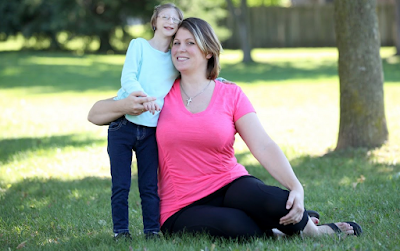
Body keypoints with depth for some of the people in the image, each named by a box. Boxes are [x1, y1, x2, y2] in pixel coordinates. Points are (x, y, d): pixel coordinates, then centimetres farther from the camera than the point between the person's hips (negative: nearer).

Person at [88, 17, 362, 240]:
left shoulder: (231, 95, 3)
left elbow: (264, 146, -8)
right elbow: (95, 114, 5)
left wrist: (296, 187, -23)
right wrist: (125, 106, -18)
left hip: (230, 184, 1)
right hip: (182, 210, -1)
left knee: (278, 204, -31)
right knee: (239, 227, -34)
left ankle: (313, 230, 2)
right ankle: (274, 233, -1)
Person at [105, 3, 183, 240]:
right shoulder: (139, 45, 2)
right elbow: (128, 77, -12)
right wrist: (142, 96, -29)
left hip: (151, 130, 2)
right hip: (123, 124, -2)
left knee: (150, 186, 1)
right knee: (120, 185, 0)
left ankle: (153, 231, 8)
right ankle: (120, 231, 8)